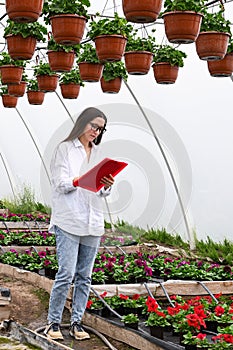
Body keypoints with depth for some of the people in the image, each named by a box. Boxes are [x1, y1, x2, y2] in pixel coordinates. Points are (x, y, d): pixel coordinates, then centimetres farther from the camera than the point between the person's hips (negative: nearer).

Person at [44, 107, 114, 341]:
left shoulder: (98, 153, 16)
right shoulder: (65, 149, 2)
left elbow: (103, 192, 14)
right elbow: (61, 184, -7)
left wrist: (107, 186, -9)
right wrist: (81, 180, -26)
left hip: (92, 223, 5)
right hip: (69, 220, -5)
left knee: (84, 276, 6)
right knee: (66, 273, -10)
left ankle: (76, 322, 13)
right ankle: (53, 322, 1)